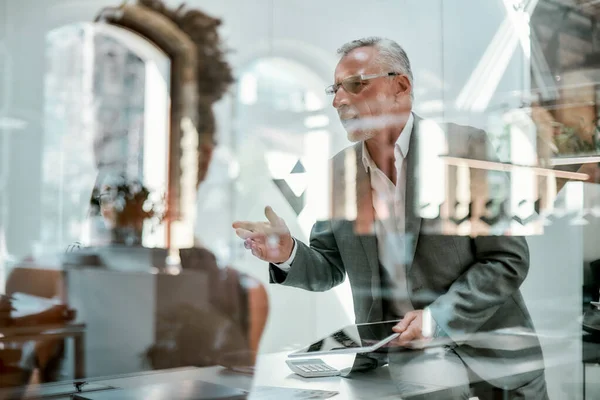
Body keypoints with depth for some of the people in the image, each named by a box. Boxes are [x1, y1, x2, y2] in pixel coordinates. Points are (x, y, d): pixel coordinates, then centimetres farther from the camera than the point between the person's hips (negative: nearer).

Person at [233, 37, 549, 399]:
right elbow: (330, 269, 9)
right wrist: (288, 254, -12)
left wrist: (438, 317, -18)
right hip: (399, 352, 3)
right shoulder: (338, 171, 3)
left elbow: (508, 259, -9)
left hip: (486, 349, -2)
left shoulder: (466, 147, -10)